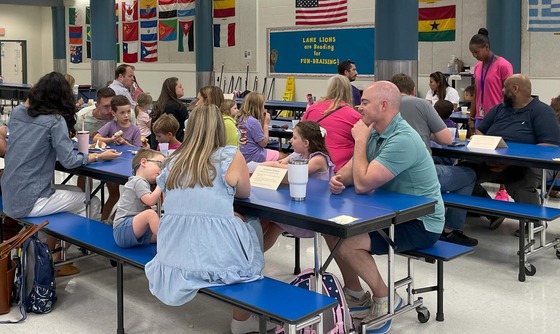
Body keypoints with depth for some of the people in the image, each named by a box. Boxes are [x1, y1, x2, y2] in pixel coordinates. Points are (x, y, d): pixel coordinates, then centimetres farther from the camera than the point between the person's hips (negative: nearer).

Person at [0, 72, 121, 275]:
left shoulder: (17, 113, 6)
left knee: (76, 192, 25)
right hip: (29, 203, -8)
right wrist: (100, 156, -2)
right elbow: (69, 161, -15)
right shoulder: (55, 120, -14)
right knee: (92, 203, 9)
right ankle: (55, 260, 17)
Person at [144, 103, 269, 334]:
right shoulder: (231, 157, -3)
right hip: (215, 257, -5)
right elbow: (244, 193, 14)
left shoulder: (172, 161, 9)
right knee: (252, 230, 27)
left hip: (172, 258, 5)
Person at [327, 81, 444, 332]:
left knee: (347, 243, -23)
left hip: (420, 223, -9)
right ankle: (355, 295, 18)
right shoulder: (376, 132, 3)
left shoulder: (402, 141, -27)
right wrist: (338, 178, -17)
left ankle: (384, 299, 0)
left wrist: (360, 140, -18)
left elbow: (363, 184, -28)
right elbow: (352, 170, 6)